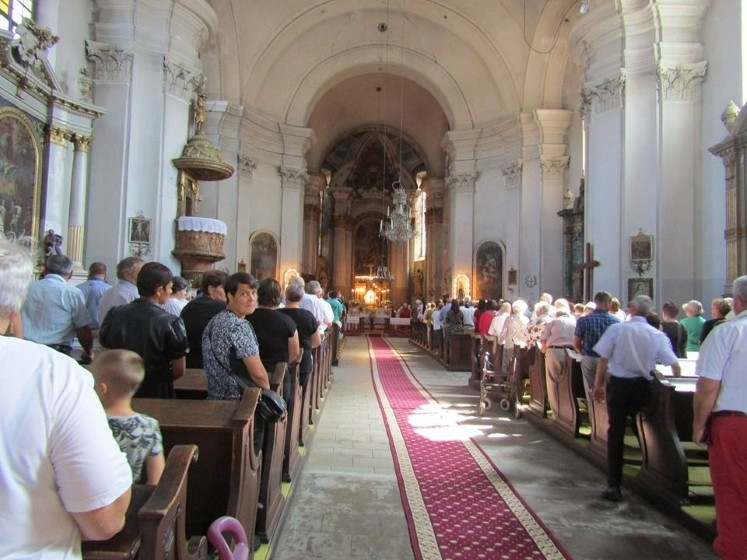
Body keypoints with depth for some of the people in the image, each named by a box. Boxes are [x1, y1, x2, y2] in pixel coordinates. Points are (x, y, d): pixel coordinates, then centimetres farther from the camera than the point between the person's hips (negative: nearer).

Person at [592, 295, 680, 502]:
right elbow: (675, 365, -3)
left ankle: (614, 485, 5)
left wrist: (598, 385, 3)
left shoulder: (616, 329, -5)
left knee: (616, 432, 4)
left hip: (618, 384, -2)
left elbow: (603, 359, -6)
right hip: (642, 386, 2)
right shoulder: (658, 335, 0)